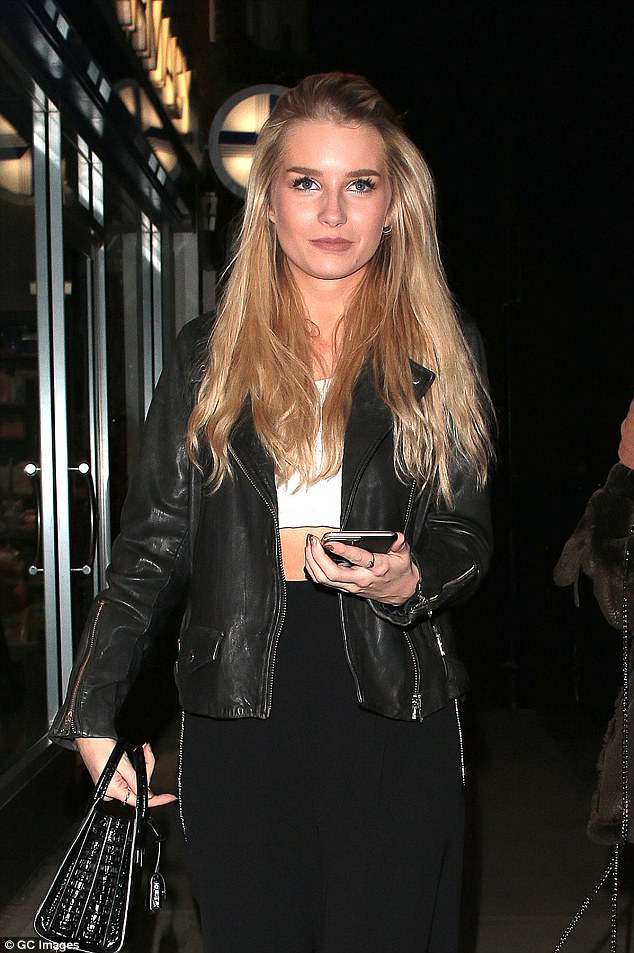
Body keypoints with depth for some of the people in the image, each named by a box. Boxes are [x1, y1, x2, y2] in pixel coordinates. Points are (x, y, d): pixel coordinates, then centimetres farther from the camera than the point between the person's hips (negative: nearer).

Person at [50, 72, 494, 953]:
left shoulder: (441, 353, 7)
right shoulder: (208, 356, 8)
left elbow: (468, 535, 8)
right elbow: (152, 545, 5)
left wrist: (409, 581, -16)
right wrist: (93, 716, -2)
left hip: (393, 717, 0)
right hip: (237, 721, 1)